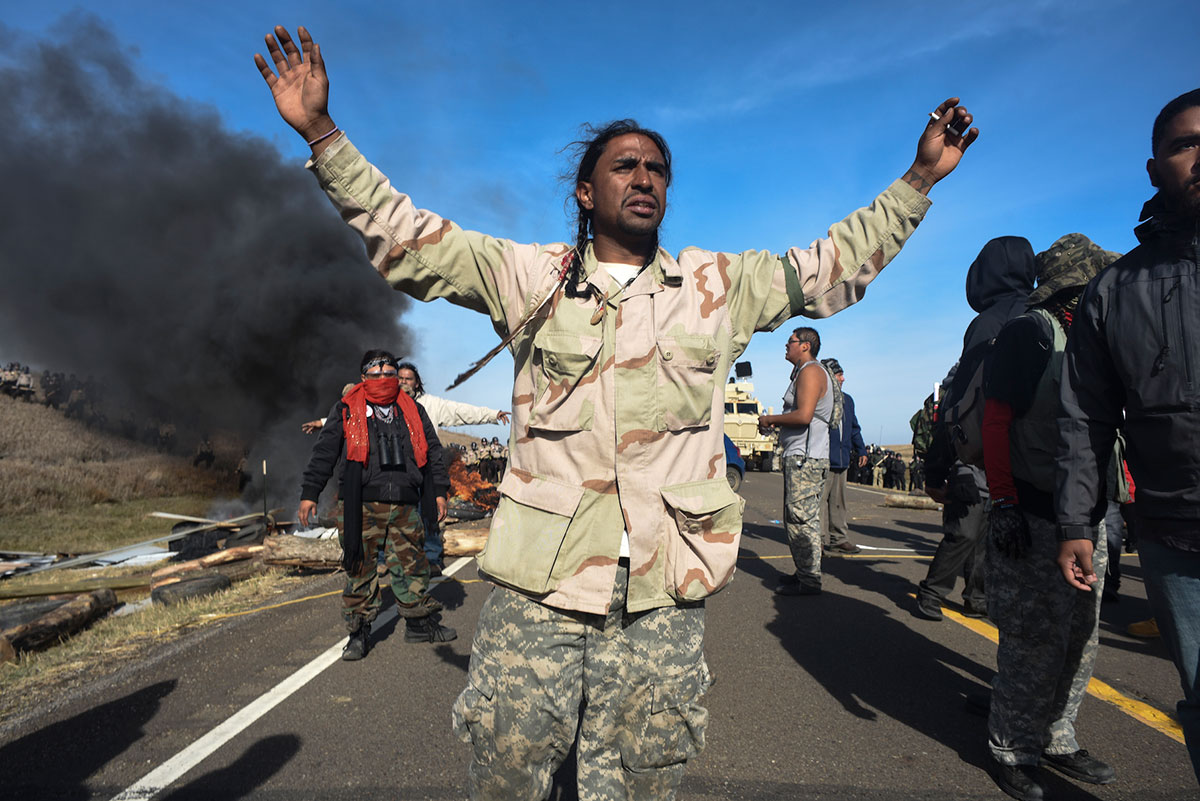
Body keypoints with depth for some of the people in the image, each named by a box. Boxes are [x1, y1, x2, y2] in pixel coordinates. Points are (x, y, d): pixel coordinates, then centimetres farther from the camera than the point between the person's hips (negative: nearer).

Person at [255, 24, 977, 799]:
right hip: (539, 588, -1)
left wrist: (919, 178, 19)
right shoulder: (530, 276, 6)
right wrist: (321, 132, -1)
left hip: (665, 598, 2)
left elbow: (837, 264, 19)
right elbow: (403, 237, 6)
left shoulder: (719, 285, 11)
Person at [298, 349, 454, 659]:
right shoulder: (346, 410, 7)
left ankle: (420, 622, 22)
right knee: (360, 568, 1)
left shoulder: (412, 411, 14)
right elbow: (324, 453, 7)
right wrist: (309, 493, 2)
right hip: (361, 504, -2)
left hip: (404, 505, 2)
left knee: (412, 564, 7)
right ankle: (359, 631, 14)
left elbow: (432, 451, 18)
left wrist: (440, 490, 14)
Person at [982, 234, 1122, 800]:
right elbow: (996, 420, -16)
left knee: (1080, 639, 16)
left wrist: (1119, 493, 15)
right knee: (1035, 643, -1)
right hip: (1033, 517, -9)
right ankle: (1013, 752, 16)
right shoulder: (1031, 331, -9)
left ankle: (1055, 740, 32)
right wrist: (1004, 503, -21)